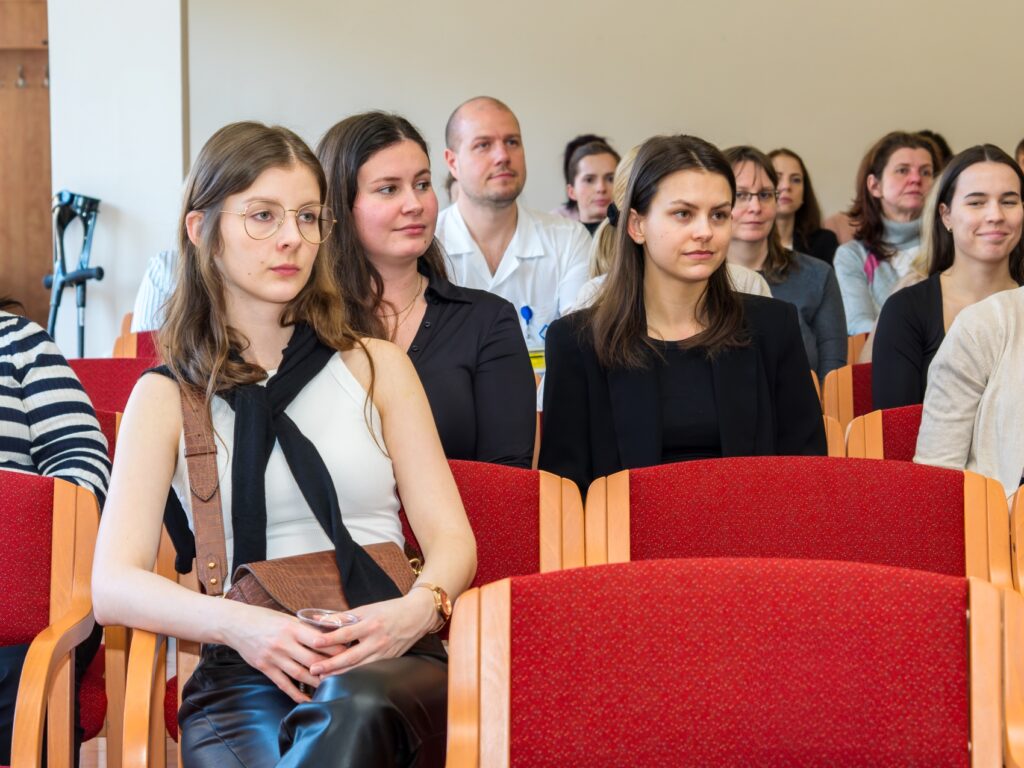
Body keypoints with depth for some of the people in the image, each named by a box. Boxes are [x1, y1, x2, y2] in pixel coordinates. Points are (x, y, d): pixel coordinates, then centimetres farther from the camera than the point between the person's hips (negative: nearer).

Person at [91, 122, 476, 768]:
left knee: (357, 706, -38)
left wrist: (419, 607, -13)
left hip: (389, 669, 1)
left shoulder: (376, 367, 16)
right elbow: (113, 585, 0)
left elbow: (451, 537, 11)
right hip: (242, 675, 0)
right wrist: (237, 624, -20)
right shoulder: (166, 397, 12)